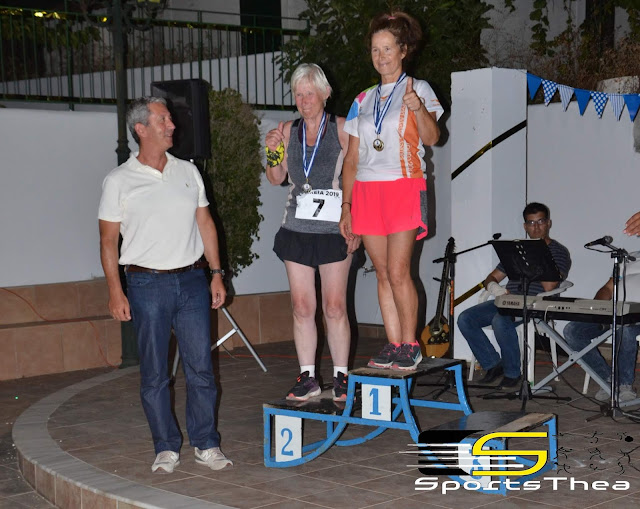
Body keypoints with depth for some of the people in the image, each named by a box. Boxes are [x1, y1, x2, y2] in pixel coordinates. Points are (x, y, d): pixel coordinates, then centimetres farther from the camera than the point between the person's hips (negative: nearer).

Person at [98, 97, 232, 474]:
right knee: (154, 374, 3)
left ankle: (206, 444, 11)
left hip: (191, 279, 3)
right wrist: (115, 292, -6)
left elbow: (205, 223, 15)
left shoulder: (188, 172, 11)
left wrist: (216, 273, 9)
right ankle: (166, 448, 13)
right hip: (148, 285, -2)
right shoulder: (119, 181, 0)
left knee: (201, 366, 1)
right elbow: (108, 240, 1)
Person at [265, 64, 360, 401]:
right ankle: (308, 377, 12)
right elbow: (276, 179, 16)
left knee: (335, 307, -2)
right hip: (296, 229, 4)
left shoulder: (341, 129, 1)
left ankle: (340, 377, 8)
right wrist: (272, 153, -4)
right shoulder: (288, 131, 11)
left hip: (333, 229, -3)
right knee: (302, 307, 4)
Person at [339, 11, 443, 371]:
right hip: (366, 191, 5)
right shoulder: (364, 101, 17)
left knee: (398, 271, -11)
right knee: (383, 274, 3)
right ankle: (394, 344, 8)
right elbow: (352, 159, 16)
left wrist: (418, 109, -29)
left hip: (403, 188, -4)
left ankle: (410, 345, -1)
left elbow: (431, 137, -10)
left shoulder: (418, 89, 6)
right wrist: (346, 206, 10)